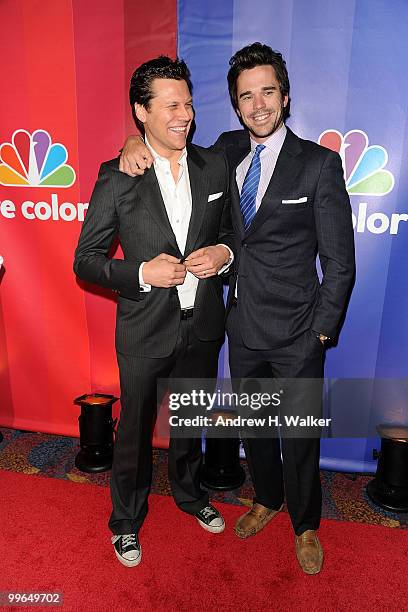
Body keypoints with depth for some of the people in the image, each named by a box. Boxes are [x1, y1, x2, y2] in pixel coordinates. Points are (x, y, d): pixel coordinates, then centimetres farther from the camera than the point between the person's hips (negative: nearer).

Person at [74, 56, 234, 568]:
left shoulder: (215, 166, -1)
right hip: (145, 331, -3)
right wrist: (142, 273, -23)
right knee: (135, 430, 16)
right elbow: (85, 260, -8)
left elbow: (231, 230, 11)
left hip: (202, 325, 4)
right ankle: (126, 520, 43)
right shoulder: (116, 177, -11)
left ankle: (189, 492, 53)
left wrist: (223, 252, -12)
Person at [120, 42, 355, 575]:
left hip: (296, 334, -4)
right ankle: (267, 499, 49)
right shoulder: (227, 151, 4)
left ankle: (305, 525, 40)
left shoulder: (319, 164, -9)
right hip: (243, 328, 4)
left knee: (300, 437, 13)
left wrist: (321, 332, -9)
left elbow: (340, 263, -8)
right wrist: (137, 143, -6)